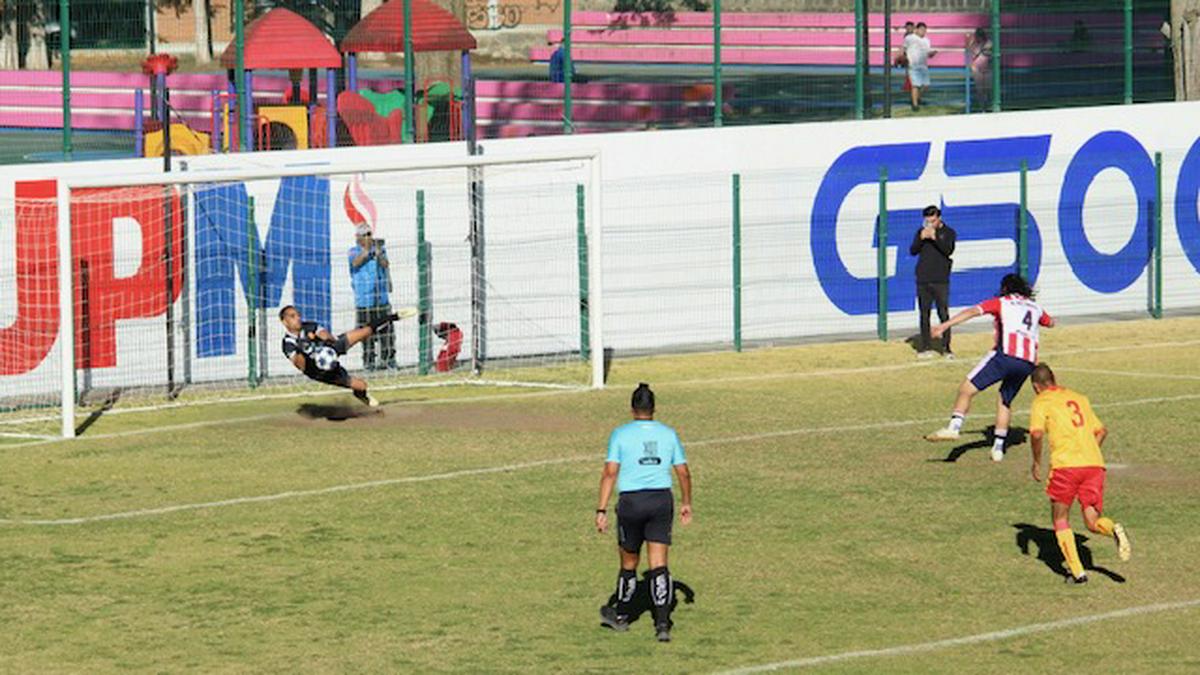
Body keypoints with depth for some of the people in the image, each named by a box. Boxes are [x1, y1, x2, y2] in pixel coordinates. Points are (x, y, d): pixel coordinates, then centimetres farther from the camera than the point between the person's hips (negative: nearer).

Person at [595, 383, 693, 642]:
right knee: (659, 565, 0)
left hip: (631, 503, -2)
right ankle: (662, 624, -10)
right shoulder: (668, 434, 5)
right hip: (662, 499, 2)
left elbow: (610, 473, -9)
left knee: (629, 562, 15)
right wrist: (686, 503, 23)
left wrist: (602, 510, -10)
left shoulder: (620, 434, -2)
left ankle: (621, 616, 34)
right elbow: (684, 473, 9)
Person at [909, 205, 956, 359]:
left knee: (944, 314, -5)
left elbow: (948, 250, -12)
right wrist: (921, 238, -14)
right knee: (924, 314, 6)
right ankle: (925, 348, 11)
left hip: (941, 281, -3)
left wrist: (935, 238, -21)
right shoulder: (921, 232, 9)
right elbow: (912, 251, 2)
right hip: (923, 280, 3)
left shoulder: (948, 233, 2)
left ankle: (946, 347, -1)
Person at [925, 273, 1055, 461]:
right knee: (1005, 400, 22)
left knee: (966, 389, -3)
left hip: (1005, 354, -5)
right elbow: (1050, 323, 45)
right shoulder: (1036, 308, 24)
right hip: (1028, 362, 5)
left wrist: (945, 325, -11)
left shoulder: (1001, 303, 12)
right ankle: (998, 447, 17)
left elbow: (973, 312, -2)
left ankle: (954, 427, -22)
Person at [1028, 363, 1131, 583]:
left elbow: (1037, 433, -10)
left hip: (1066, 466, -4)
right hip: (1094, 463, 4)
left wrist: (1037, 463, 2)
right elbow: (1101, 431, 25)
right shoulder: (1079, 398, 24)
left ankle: (1077, 570, 1)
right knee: (1092, 522, 8)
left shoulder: (1042, 402, 6)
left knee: (1060, 518, 13)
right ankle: (1114, 530, -25)